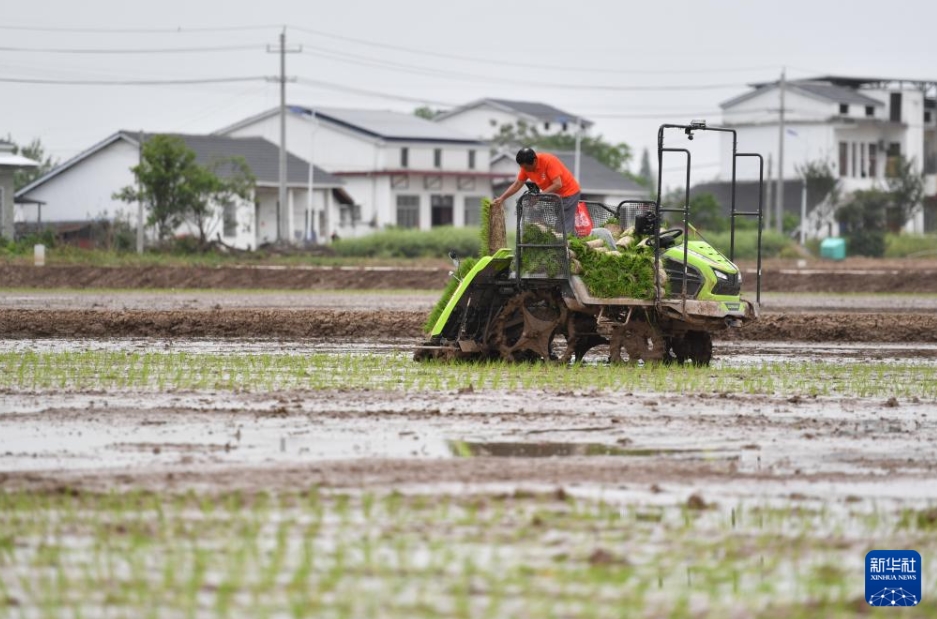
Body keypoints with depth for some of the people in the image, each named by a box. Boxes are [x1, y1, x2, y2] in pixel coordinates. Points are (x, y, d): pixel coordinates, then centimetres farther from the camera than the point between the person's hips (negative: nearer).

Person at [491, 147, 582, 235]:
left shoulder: (549, 161, -28)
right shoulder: (526, 166, -7)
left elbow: (558, 184, -30)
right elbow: (517, 184, 1)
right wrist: (502, 198, -7)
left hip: (568, 193, -7)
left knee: (566, 228, -13)